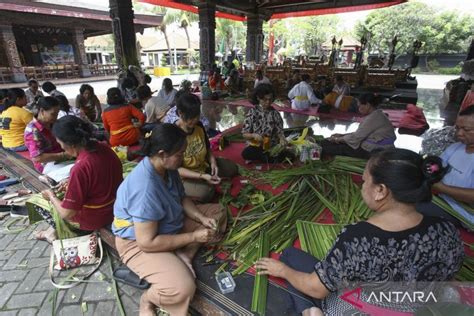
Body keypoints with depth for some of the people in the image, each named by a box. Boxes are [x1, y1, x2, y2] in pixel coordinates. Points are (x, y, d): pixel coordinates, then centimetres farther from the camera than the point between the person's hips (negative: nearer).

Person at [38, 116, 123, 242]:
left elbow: (66, 213, -20)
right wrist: (70, 184, 8)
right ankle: (56, 229, 35)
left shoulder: (80, 168, -31)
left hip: (92, 221, -6)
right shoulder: (103, 148, -10)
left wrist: (51, 196, -4)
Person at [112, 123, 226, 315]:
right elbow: (147, 242, -32)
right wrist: (193, 236, -27)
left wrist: (202, 218, -12)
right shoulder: (145, 189, -36)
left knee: (218, 213, 7)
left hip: (170, 224, 9)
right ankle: (148, 299, 4)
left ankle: (180, 258, -6)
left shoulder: (167, 167, -10)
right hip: (139, 242, -8)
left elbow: (182, 198, 5)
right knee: (183, 287, -30)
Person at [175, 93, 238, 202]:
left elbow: (207, 147, 8)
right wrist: (202, 176, -34)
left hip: (203, 165, 7)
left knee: (232, 168, 8)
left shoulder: (199, 126, -9)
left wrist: (213, 161, -12)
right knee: (205, 193, -31)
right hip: (185, 175, -6)